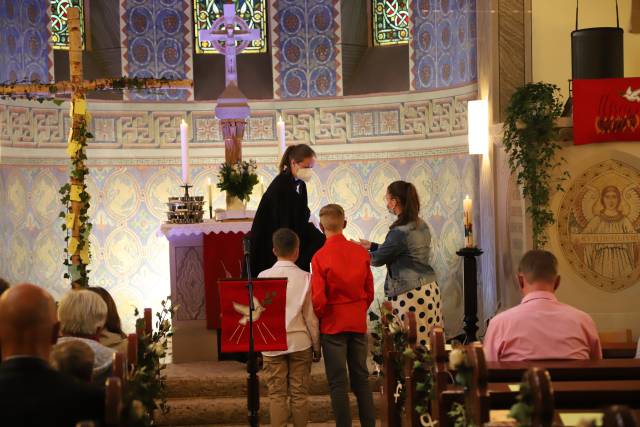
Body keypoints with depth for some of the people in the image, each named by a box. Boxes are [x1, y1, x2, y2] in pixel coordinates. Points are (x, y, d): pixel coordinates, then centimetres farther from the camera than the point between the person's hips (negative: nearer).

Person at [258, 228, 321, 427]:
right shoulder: (305, 278, -4)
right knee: (299, 394, 6)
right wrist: (316, 347, 10)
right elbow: (311, 316, -1)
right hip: (300, 342, 0)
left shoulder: (264, 277, -4)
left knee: (277, 395, 4)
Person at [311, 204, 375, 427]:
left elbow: (318, 299, -14)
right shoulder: (361, 252, -3)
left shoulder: (320, 257, -15)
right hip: (359, 323, 4)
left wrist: (318, 318, 4)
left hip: (333, 325, -4)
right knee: (361, 379, 13)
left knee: (338, 383, 2)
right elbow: (370, 291, 5)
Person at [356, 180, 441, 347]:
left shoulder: (400, 232, -16)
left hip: (410, 294, -9)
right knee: (430, 344, 6)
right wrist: (372, 246, 27)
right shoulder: (421, 226, 11)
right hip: (430, 289, 9)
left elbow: (377, 259, -4)